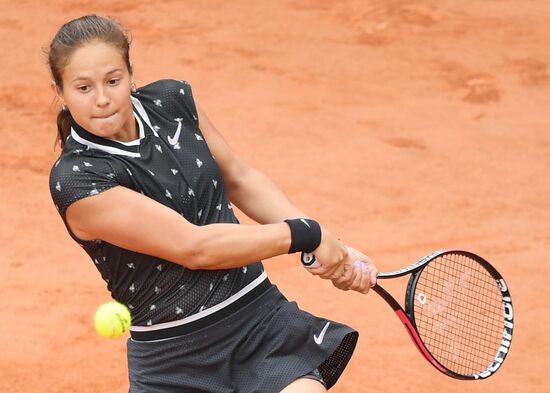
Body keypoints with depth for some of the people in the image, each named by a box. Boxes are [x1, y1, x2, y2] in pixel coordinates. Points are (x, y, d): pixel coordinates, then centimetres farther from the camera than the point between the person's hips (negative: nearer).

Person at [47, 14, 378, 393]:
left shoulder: (170, 100, 0)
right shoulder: (76, 180, -18)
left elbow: (240, 179, 14)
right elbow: (194, 248, -19)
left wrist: (332, 248, 5)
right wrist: (307, 234, -14)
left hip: (262, 316, 4)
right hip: (174, 359, -4)